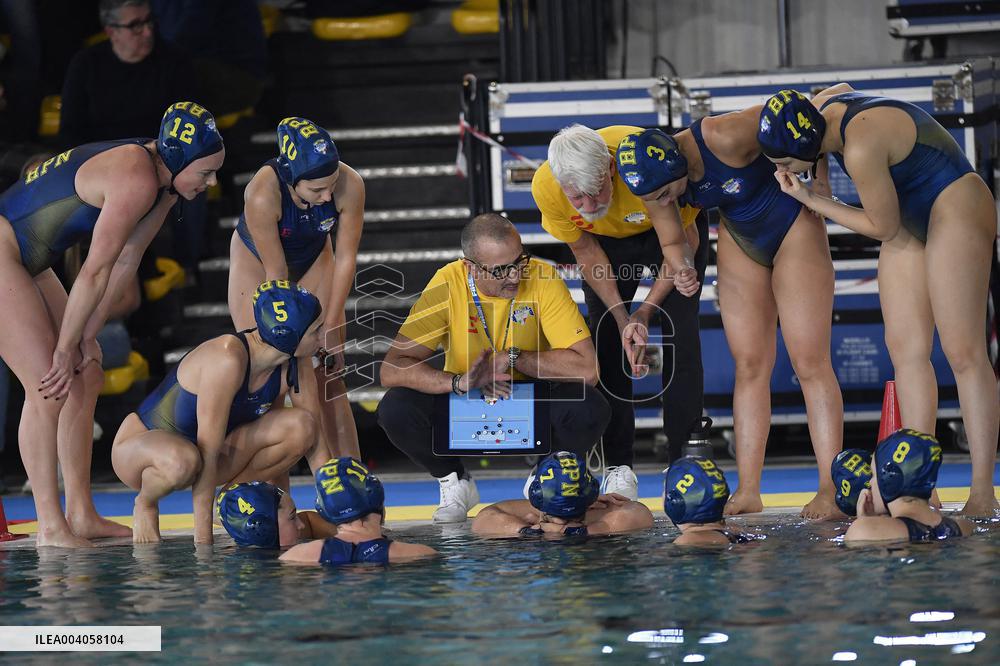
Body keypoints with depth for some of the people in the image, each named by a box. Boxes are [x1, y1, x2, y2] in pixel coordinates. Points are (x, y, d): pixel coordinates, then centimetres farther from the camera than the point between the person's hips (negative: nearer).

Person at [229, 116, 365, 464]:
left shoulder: (349, 185, -32)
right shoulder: (263, 194, -39)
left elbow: (345, 259, -19)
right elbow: (276, 273, -30)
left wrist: (330, 328, -14)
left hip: (313, 259, 3)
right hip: (257, 263, -2)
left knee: (330, 379, -3)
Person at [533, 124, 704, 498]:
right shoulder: (545, 187, -33)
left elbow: (678, 240, -28)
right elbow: (585, 251, -15)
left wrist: (644, 312, -37)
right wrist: (622, 319, -23)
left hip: (674, 222, -2)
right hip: (606, 238, 2)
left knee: (680, 333, -14)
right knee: (605, 338, -8)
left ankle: (684, 462, -9)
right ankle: (618, 467, -2)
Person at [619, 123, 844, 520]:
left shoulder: (726, 138, -34)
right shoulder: (656, 178, -14)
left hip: (793, 230, -6)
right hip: (739, 241, 6)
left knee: (810, 362, -10)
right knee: (749, 365, 1)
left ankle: (830, 488, -12)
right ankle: (747, 491, -1)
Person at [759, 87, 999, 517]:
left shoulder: (861, 147, -33)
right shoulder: (825, 106, -6)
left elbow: (882, 226, -19)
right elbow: (844, 89, 21)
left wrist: (810, 200, -12)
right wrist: (783, 113, 10)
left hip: (956, 210, -10)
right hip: (911, 220, 10)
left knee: (962, 350, -12)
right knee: (905, 347, 1)